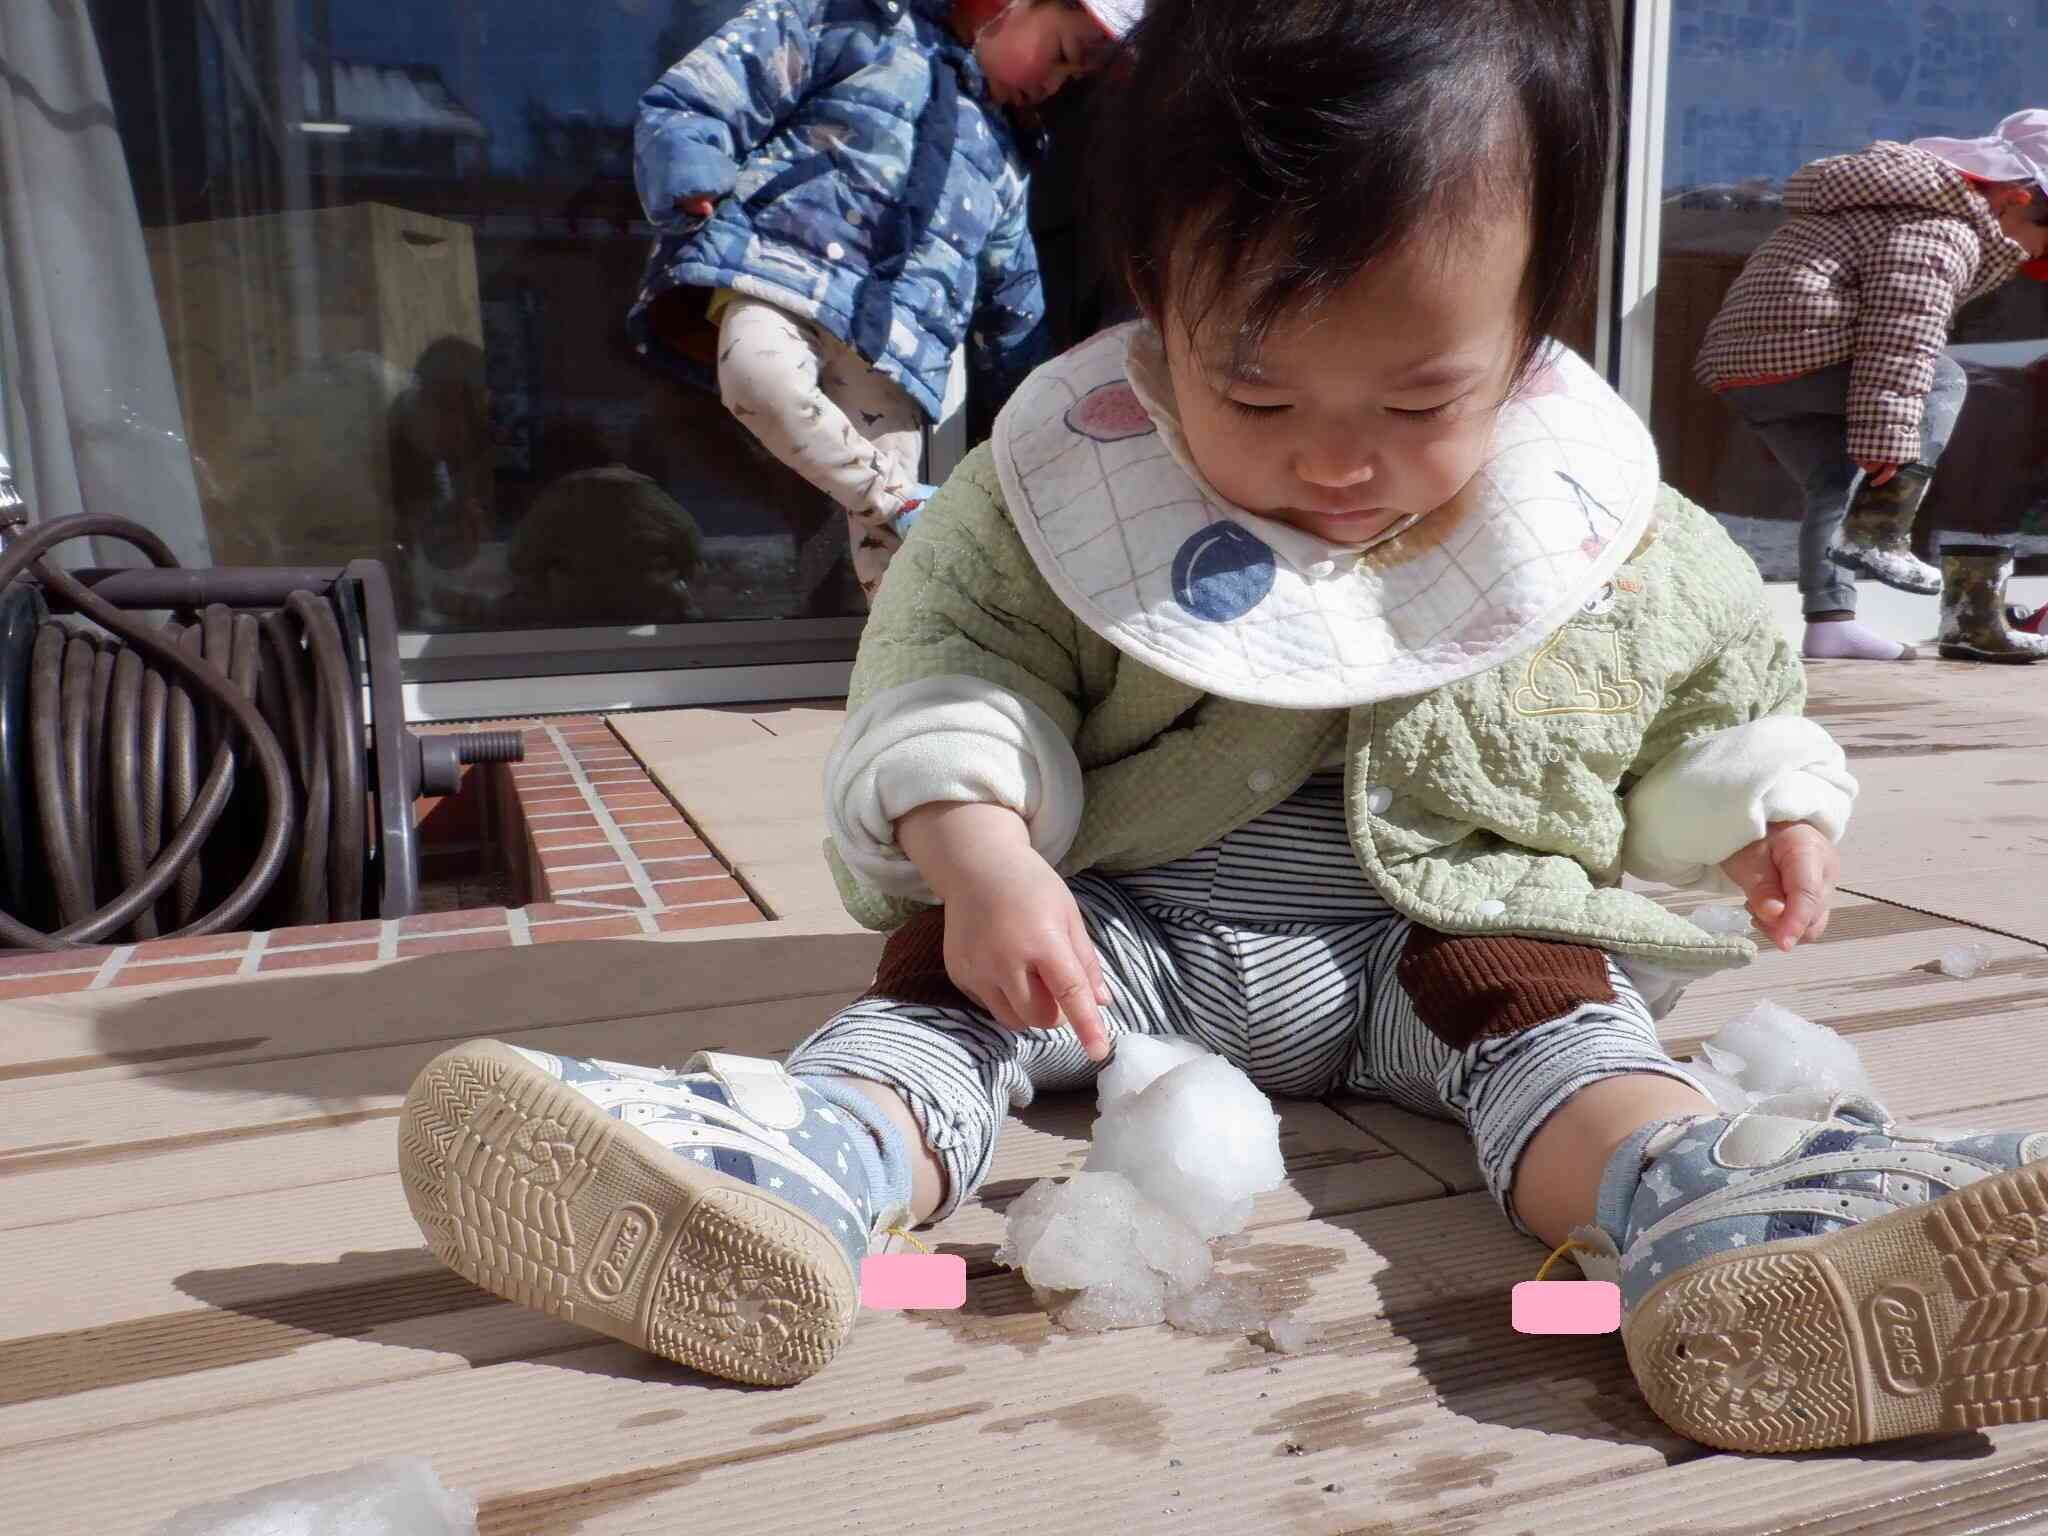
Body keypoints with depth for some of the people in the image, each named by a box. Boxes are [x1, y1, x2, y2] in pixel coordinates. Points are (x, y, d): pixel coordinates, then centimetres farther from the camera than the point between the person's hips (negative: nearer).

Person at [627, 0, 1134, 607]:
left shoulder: (1002, 160, 29)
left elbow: (1013, 309, 35)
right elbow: (688, 104, 2)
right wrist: (691, 185, -16)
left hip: (894, 346, 5)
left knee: (887, 533, -7)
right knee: (758, 371, -37)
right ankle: (905, 505, -19)